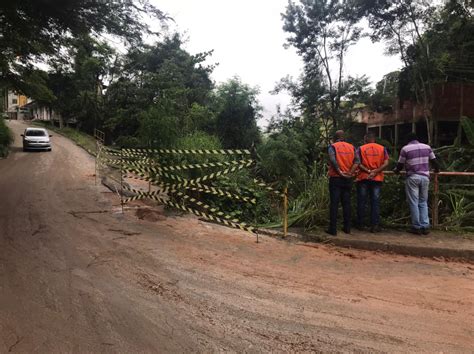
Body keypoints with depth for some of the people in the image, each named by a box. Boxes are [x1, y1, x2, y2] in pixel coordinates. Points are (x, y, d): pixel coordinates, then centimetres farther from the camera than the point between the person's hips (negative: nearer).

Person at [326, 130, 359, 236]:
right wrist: (350, 173, -7)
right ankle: (347, 227, 16)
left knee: (334, 203, -1)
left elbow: (333, 160, -20)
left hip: (336, 178, -4)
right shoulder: (351, 147, 9)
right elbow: (357, 161, -4)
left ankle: (333, 229, -1)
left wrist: (339, 171, -13)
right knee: (346, 203, 11)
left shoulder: (333, 146, -3)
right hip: (348, 179, 4)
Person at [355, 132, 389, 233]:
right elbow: (386, 163, -5)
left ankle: (360, 224, 14)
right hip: (377, 178, 1)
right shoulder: (382, 148, 6)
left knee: (362, 202, 8)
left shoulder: (361, 149, 1)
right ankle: (375, 225, 4)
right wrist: (375, 172, -11)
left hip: (363, 178, -1)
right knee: (375, 202, 5)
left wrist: (368, 171, -13)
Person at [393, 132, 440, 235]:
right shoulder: (427, 147, 9)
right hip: (425, 177, 4)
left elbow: (400, 165, 2)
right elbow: (434, 161, 15)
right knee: (423, 202, 12)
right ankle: (425, 226, 7)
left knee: (414, 203, 1)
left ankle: (417, 227, 2)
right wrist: (437, 170, 35)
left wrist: (396, 170, 23)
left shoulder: (405, 148, -2)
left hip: (412, 177, -4)